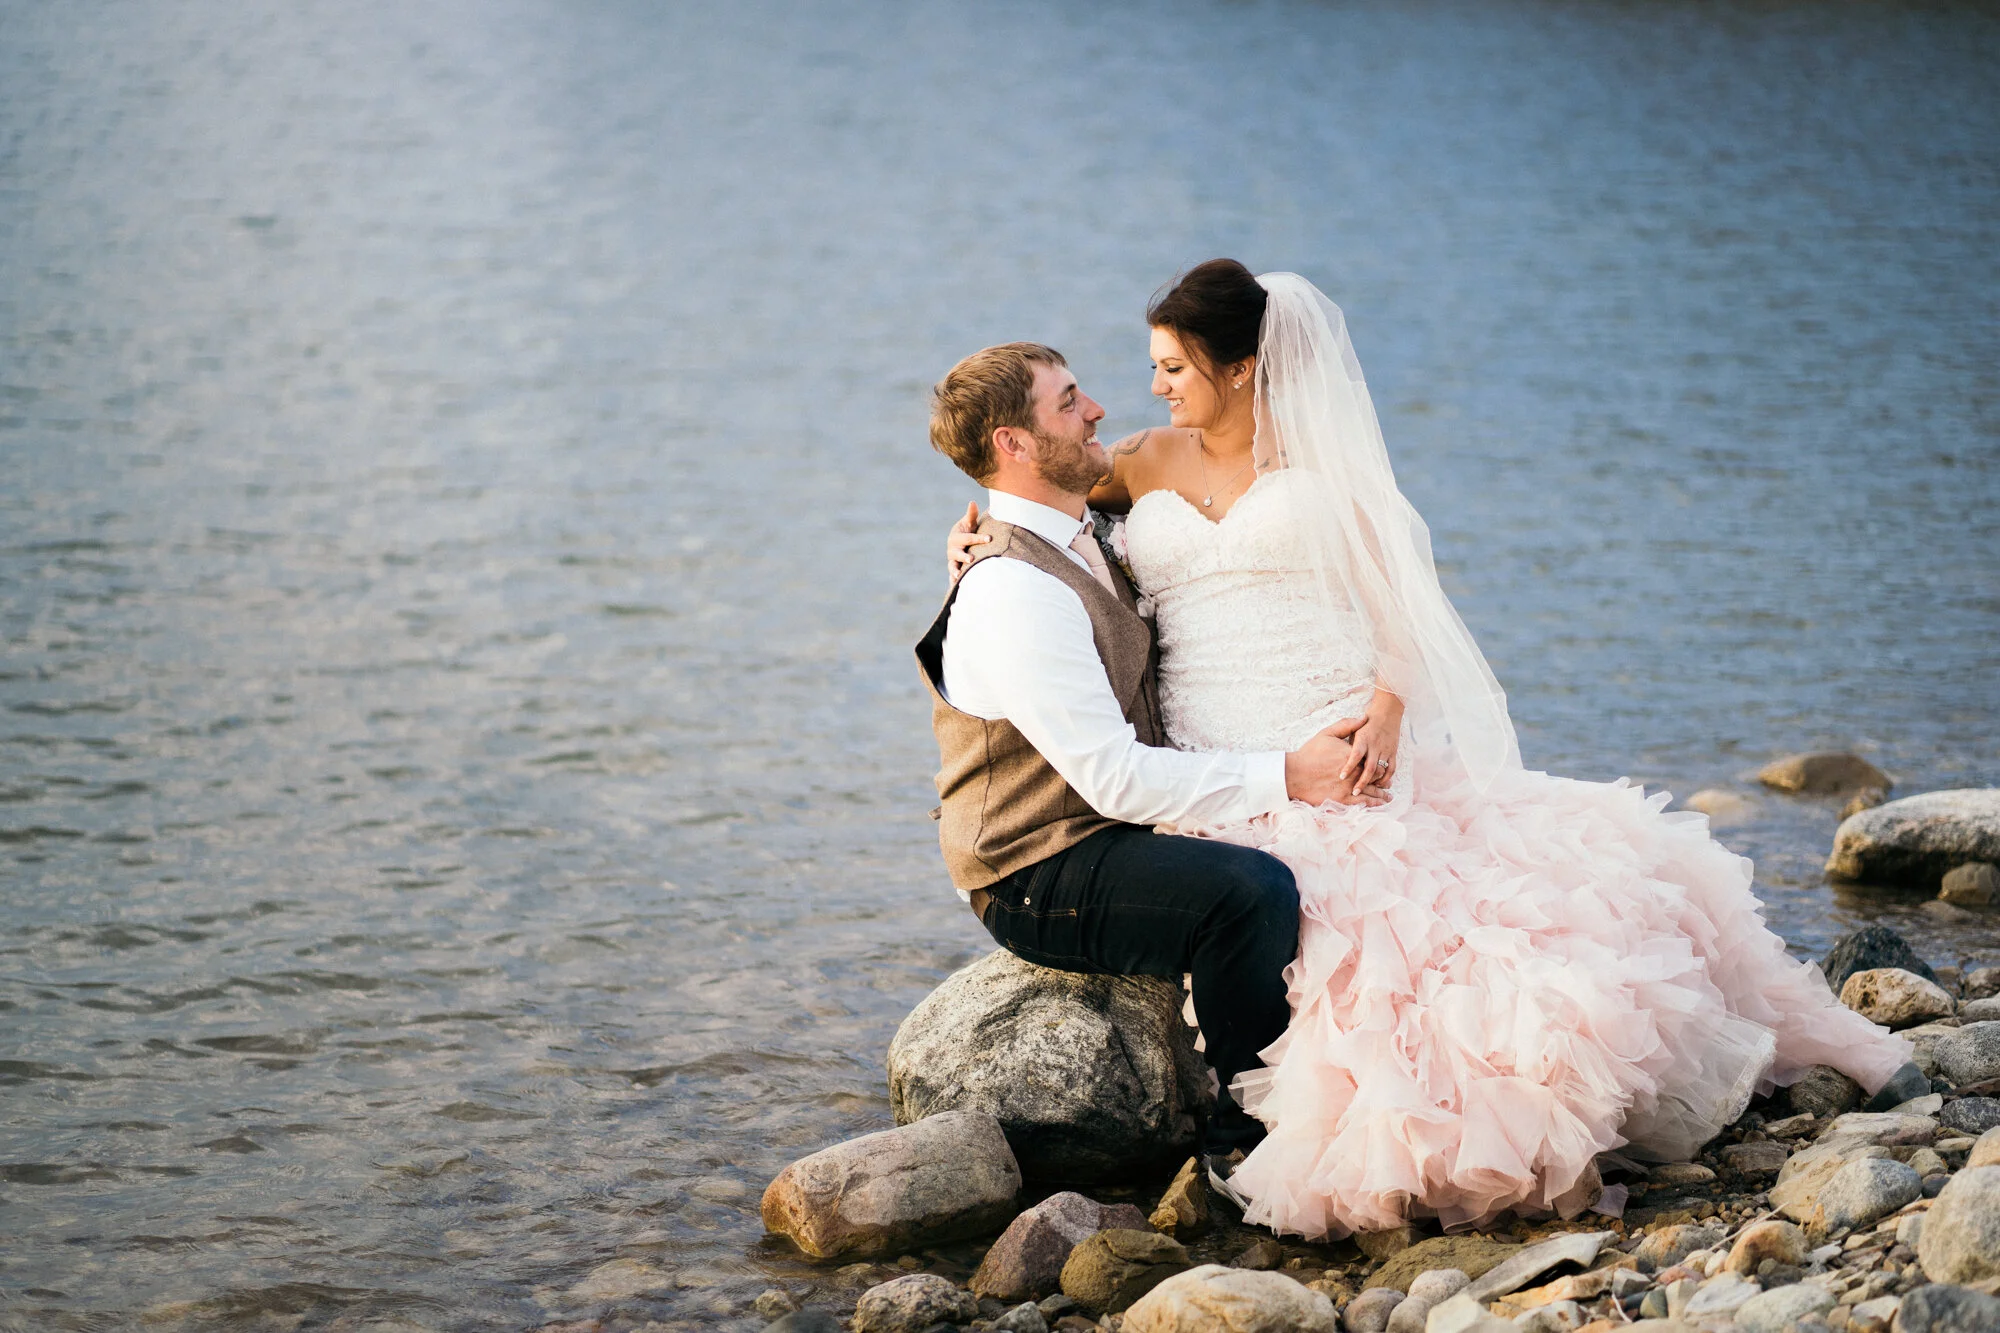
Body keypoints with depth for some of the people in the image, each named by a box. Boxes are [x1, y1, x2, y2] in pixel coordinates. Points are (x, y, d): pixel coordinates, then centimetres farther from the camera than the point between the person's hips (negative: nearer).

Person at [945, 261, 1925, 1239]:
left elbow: (1397, 604, 6)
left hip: (1347, 747, -2)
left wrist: (1386, 707, -12)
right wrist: (976, 530, 4)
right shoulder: (1149, 465, 15)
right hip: (1222, 782, 2)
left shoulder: (1322, 462, 10)